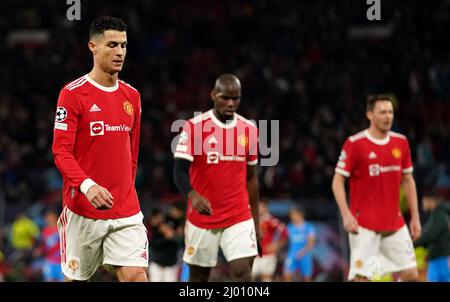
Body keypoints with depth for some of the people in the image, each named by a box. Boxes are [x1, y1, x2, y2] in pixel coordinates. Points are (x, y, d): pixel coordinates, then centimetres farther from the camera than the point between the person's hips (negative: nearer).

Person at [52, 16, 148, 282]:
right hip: (83, 210, -4)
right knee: (76, 278, 6)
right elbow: (61, 152, -13)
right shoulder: (73, 93, -6)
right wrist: (86, 185, -28)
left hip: (126, 211, 4)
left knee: (136, 275, -11)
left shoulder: (132, 96, 11)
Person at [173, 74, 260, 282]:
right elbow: (180, 170, -14)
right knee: (198, 276, 9)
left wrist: (256, 219, 15)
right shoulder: (194, 126, -7)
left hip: (239, 218, 2)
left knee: (242, 272, -12)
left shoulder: (249, 129, 6)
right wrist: (192, 195, -35)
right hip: (202, 217, -2)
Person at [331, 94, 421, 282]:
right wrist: (346, 215, -17)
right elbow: (337, 182, -6)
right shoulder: (355, 144, -8)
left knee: (411, 274, 1)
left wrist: (415, 217, 10)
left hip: (395, 223, 5)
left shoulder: (401, 142, 7)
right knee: (361, 277, -8)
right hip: (365, 225, -5)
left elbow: (408, 181, 15)